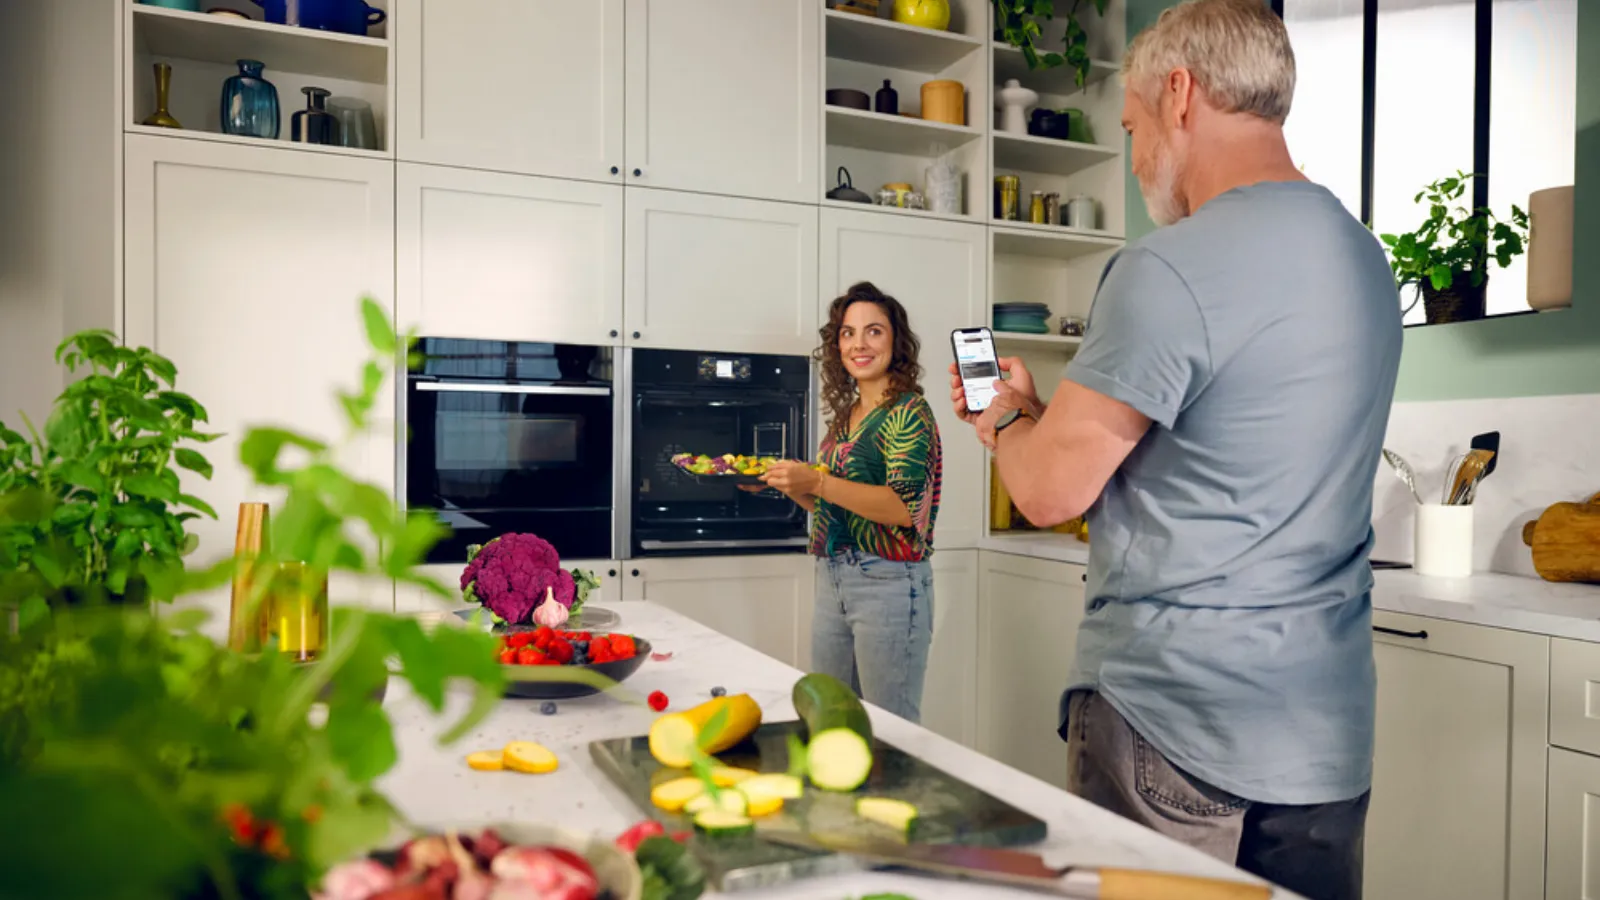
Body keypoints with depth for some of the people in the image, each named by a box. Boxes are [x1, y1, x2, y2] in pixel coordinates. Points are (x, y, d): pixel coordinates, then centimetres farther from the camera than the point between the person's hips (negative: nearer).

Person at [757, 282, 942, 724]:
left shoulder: (910, 411, -9)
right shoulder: (844, 414, 13)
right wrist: (785, 482, 5)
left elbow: (904, 507, -21)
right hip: (831, 583, 8)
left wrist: (817, 481, -26)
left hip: (887, 584, -8)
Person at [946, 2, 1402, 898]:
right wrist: (1045, 409, 20)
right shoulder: (1363, 259, 9)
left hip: (1176, 732, -8)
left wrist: (1007, 417, 6)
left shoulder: (1171, 268, -19)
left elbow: (1051, 488, -16)